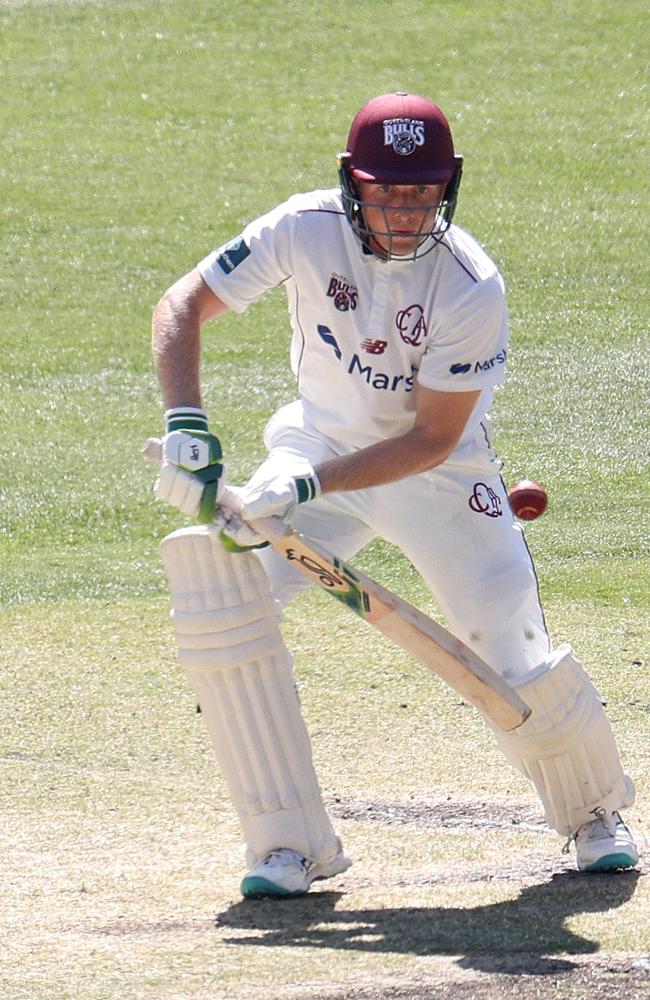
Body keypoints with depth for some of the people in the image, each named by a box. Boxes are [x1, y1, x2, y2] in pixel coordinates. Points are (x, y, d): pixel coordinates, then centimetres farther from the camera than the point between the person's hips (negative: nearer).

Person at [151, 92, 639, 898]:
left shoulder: (471, 287, -27)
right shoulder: (307, 230, -22)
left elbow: (432, 438, -23)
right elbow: (182, 306, -16)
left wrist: (307, 486, -33)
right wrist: (186, 425, -31)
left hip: (439, 470, -2)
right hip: (320, 440, 2)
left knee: (510, 648, -10)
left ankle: (594, 815, 22)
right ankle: (292, 845, -6)